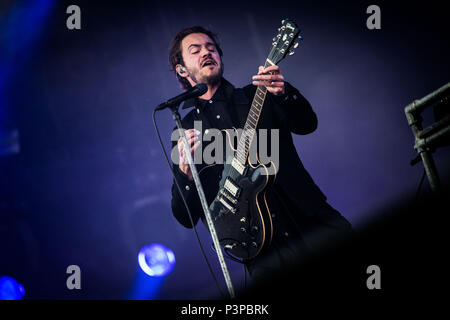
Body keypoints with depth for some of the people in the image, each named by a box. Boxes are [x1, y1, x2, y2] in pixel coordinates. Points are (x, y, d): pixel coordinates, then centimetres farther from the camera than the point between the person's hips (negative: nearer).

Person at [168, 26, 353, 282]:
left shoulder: (255, 95, 16)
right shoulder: (184, 130, 13)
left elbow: (307, 124, -2)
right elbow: (186, 218, 8)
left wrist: (283, 93, -20)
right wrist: (186, 173, -12)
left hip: (309, 219, 2)